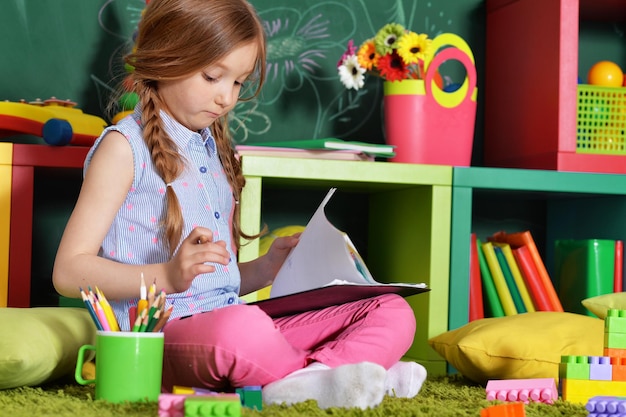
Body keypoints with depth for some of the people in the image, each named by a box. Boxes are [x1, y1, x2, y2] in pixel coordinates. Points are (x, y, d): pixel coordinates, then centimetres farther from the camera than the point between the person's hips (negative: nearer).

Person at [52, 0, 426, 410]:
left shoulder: (213, 151, 23)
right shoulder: (125, 147, -1)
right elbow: (69, 271, -9)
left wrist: (267, 268, 7)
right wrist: (167, 276, -22)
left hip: (229, 315, 8)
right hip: (162, 332, -8)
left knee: (394, 312, -5)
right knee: (240, 327, -43)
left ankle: (302, 382, -30)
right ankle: (315, 377, -17)